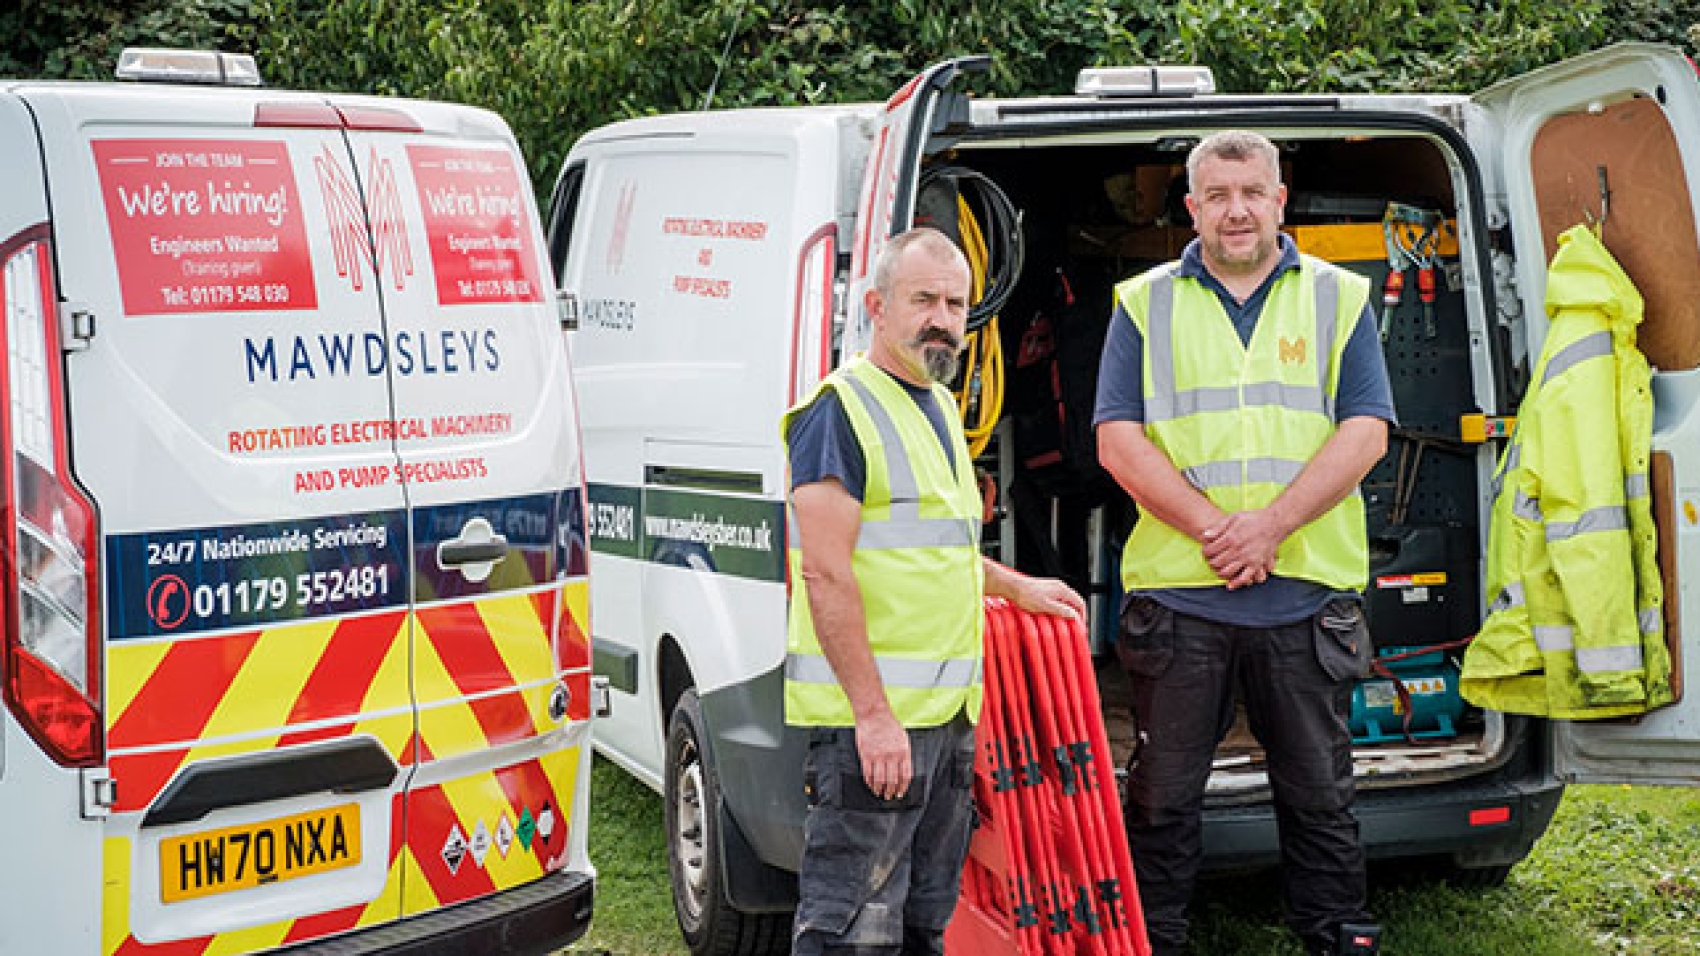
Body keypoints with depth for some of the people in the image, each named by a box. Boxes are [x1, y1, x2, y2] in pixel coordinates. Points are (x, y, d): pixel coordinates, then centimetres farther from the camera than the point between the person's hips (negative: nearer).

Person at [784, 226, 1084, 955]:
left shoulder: (938, 405, 17)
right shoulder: (842, 410, -12)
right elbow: (825, 573, -20)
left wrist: (1015, 587, 32)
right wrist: (872, 711, -23)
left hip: (949, 708, 10)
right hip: (869, 713, -9)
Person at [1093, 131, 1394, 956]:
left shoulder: (1338, 298, 9)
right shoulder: (1146, 304, 8)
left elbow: (1365, 433, 0)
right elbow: (1118, 440, 0)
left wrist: (1270, 524, -12)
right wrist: (1210, 526, -12)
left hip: (1308, 590, 0)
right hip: (1176, 589, 0)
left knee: (1318, 789, 8)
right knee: (1163, 792, 6)